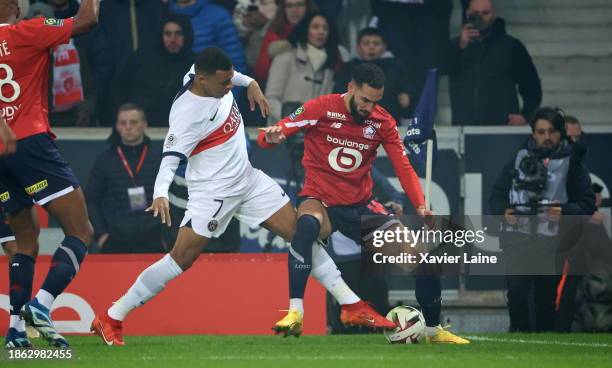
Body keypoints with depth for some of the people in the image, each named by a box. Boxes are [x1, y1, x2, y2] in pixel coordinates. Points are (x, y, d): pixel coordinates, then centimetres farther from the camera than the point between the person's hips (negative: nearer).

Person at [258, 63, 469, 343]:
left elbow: (403, 167, 0)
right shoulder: (320, 109, -10)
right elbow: (272, 135, -12)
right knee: (307, 225, -39)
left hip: (360, 205, 4)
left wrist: (420, 206, -15)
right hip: (320, 200, -4)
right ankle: (295, 312, -38)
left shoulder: (382, 122, 1)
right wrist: (271, 137, -38)